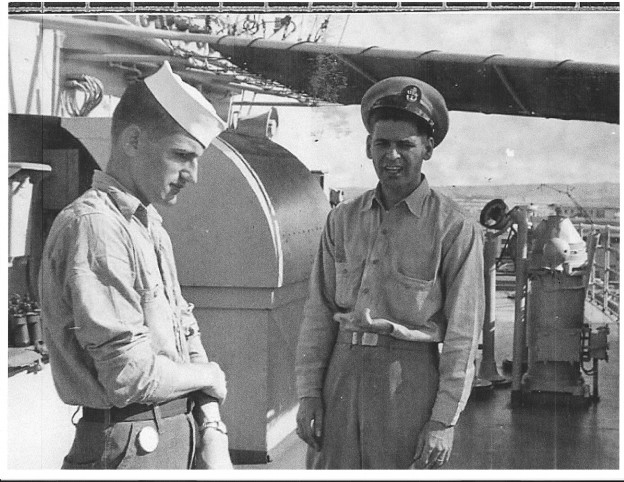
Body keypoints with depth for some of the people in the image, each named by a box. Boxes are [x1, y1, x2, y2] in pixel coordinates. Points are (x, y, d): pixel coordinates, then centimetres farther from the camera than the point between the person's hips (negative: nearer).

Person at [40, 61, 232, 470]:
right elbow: (129, 377, -24)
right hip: (131, 447, -8)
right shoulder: (93, 226, -20)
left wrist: (213, 434, 0)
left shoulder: (152, 227, 10)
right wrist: (209, 376, -7)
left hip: (178, 438, 8)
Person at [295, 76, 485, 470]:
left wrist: (444, 420, -10)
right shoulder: (343, 219, 7)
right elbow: (319, 311, 8)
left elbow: (463, 333, -7)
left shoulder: (456, 228, -5)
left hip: (409, 377, -3)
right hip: (343, 370, 4)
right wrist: (309, 393, 4)